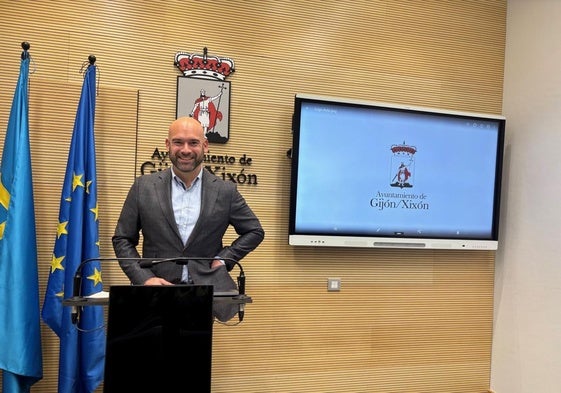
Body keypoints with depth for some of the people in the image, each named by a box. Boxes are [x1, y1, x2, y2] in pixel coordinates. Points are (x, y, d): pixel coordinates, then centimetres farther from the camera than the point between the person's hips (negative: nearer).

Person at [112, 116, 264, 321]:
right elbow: (122, 239, 7)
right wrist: (144, 279, -6)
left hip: (205, 294, 0)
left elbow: (255, 231, 12)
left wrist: (224, 258, 1)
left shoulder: (225, 191, 3)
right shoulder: (144, 187, 4)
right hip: (157, 291, 0)